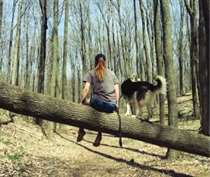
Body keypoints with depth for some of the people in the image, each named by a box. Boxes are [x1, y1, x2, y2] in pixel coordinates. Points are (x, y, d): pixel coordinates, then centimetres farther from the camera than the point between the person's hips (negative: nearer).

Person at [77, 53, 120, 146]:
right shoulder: (112, 73, 17)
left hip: (97, 103, -3)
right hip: (111, 106, 3)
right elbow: (117, 89, 13)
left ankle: (81, 130, 17)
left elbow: (86, 89, -3)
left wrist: (82, 102, 2)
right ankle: (99, 134, 23)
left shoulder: (91, 73, 9)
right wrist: (116, 104, 18)